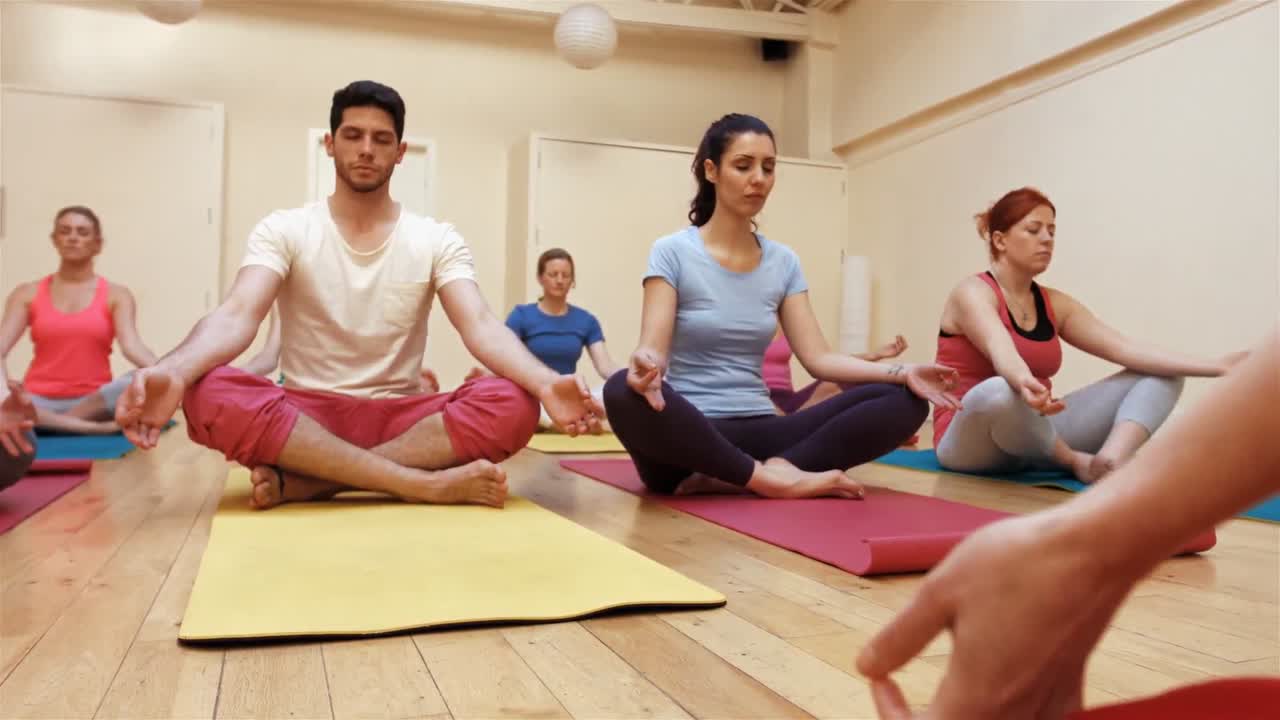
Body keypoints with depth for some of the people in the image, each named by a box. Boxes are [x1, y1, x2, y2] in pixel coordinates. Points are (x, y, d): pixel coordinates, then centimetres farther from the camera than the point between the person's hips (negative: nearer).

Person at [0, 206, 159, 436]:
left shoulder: (116, 295, 5)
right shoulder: (27, 294, 9)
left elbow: (131, 345, -12)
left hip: (95, 402, -1)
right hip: (40, 402, 1)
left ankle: (47, 423, -23)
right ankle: (95, 428, -28)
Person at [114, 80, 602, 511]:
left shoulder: (438, 240, 4)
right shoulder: (283, 230, 2)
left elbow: (480, 326, -12)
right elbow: (237, 316, -15)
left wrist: (546, 383, -35)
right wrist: (172, 372, -39)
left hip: (400, 418, 1)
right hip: (304, 415, -1)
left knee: (513, 404, -29)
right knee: (211, 395, -33)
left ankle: (298, 483, -29)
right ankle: (425, 484, -35)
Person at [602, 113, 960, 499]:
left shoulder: (783, 262, 10)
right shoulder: (672, 252, -3)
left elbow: (818, 357, 3)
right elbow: (653, 346, -14)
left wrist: (903, 373, -12)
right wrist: (645, 364, -39)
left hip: (756, 434, 5)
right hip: (687, 437, -4)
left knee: (903, 400, -15)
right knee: (624, 391, -39)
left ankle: (733, 478, -27)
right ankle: (772, 478, -26)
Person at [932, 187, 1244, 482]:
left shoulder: (1055, 304, 10)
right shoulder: (973, 293, -10)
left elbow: (1126, 350, 1)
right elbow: (1001, 351, -32)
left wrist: (1215, 367, -10)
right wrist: (1024, 382, -55)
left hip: (1035, 436, 7)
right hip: (971, 441, -7)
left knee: (1163, 377, -2)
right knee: (1000, 392, -44)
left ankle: (1112, 459, -32)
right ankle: (1075, 461, -16)